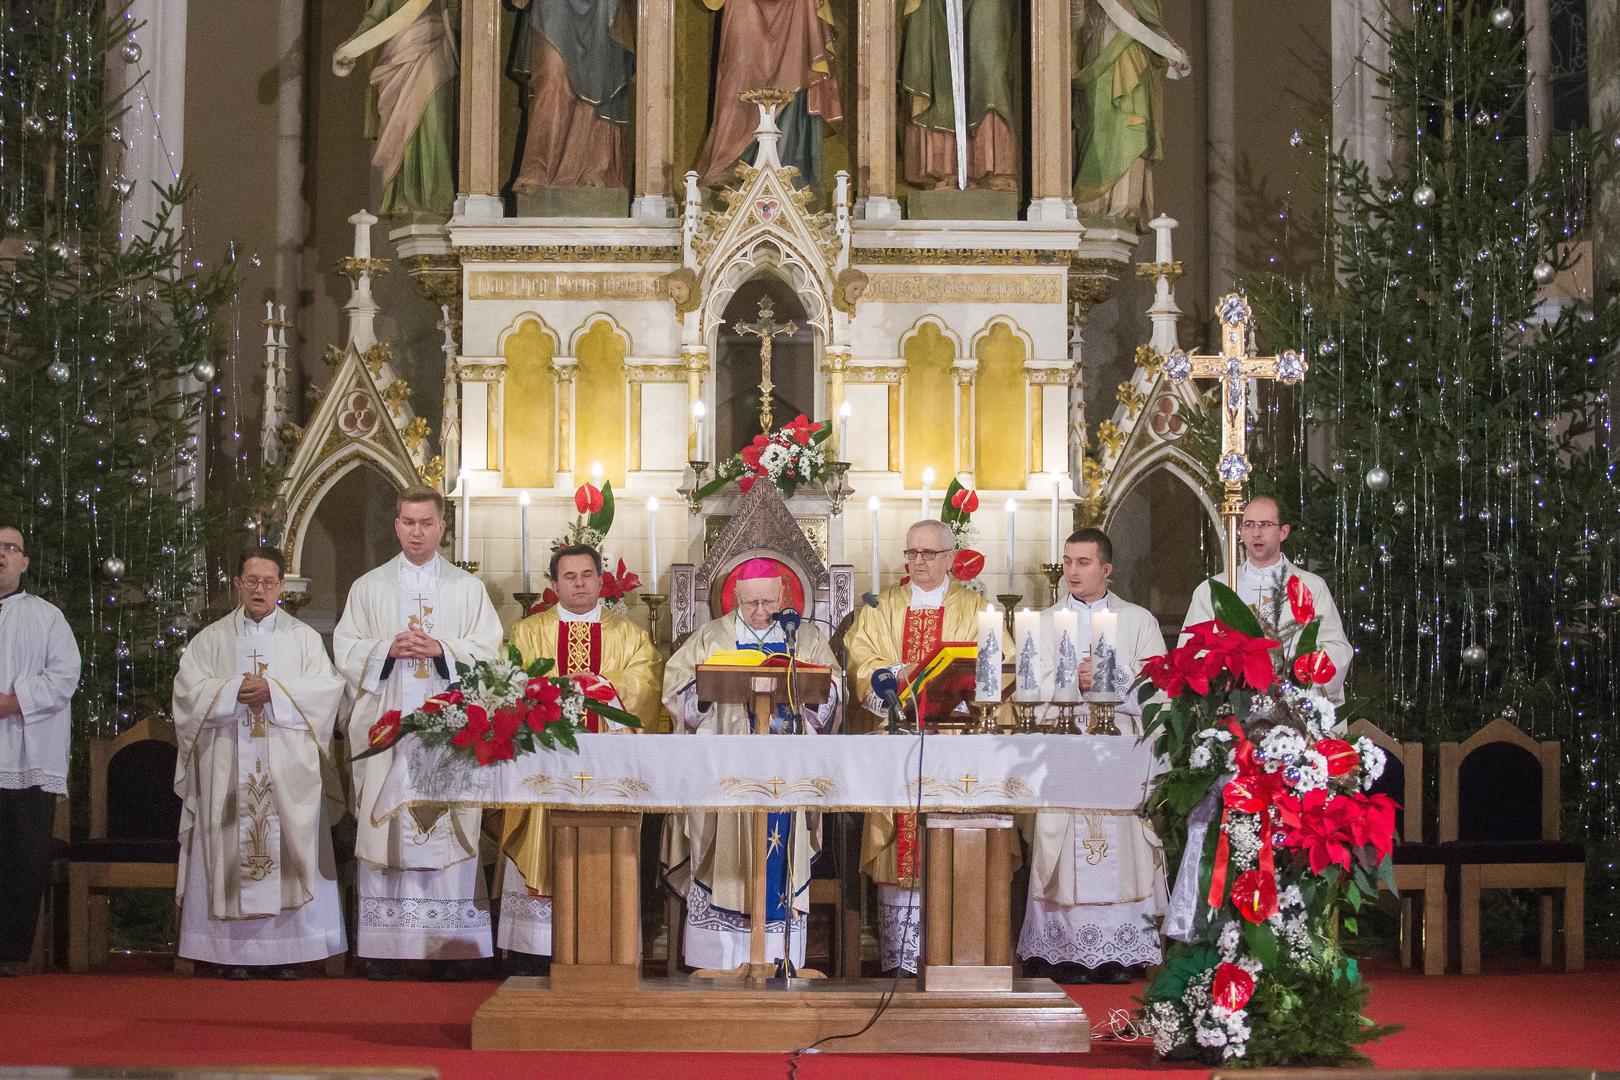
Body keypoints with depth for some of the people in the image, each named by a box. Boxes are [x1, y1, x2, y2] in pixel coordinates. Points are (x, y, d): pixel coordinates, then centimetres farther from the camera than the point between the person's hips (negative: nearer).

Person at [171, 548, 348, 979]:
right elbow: (189, 689, 0)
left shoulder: (304, 638, 12)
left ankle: (286, 953, -3)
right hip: (228, 771, 0)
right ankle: (234, 955, -2)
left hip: (289, 771, 0)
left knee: (290, 851, -5)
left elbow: (326, 688, -2)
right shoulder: (210, 639, 13)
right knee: (230, 851, -4)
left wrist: (272, 690, -12)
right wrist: (236, 692, -14)